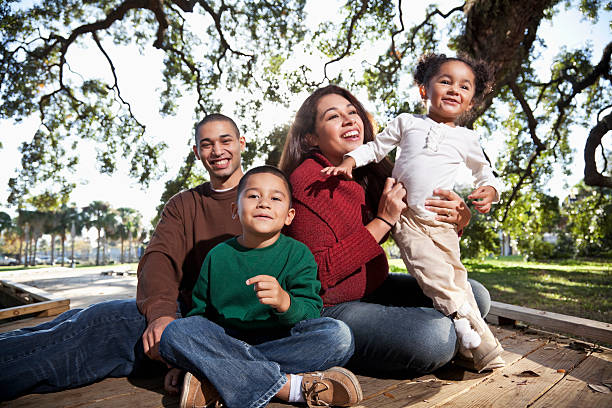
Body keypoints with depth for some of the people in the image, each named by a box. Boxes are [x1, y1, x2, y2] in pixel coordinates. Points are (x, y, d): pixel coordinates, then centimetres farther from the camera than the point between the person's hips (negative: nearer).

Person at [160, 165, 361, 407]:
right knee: (174, 332, -26)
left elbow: (311, 313, -11)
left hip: (281, 341, -1)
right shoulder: (218, 256, 5)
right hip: (225, 340, 2)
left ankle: (215, 378, -27)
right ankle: (293, 387, -29)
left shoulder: (298, 254, -2)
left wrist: (284, 302, -33)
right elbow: (200, 311, 15)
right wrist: (181, 360, 1)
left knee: (339, 335, -27)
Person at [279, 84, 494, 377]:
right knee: (435, 336, -27)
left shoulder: (372, 174, 3)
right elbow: (319, 273, -23)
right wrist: (383, 221, -23)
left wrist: (458, 215, -18)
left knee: (475, 296, 6)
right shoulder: (308, 182, -19)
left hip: (375, 288, 8)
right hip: (331, 308, -8)